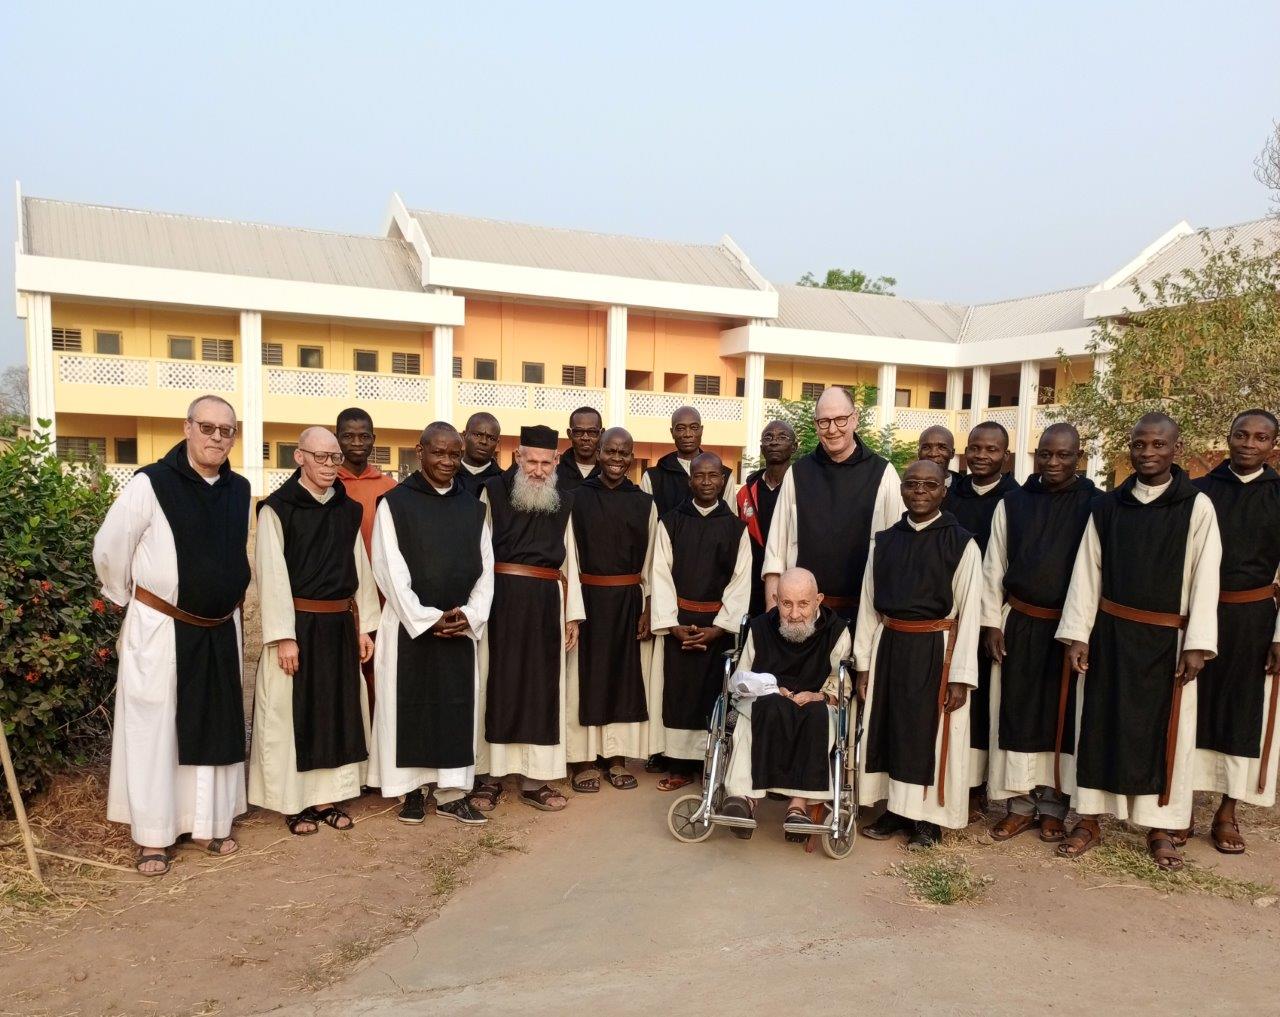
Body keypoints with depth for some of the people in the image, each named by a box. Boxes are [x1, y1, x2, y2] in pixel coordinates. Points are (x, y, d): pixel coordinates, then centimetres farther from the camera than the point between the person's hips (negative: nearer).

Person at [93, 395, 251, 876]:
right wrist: (131, 603, 5)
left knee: (216, 728, 12)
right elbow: (108, 551, -6)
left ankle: (211, 822, 25)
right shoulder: (150, 484, -14)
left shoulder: (240, 490, 1)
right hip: (160, 630, -5)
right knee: (154, 729, 5)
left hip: (221, 632, 5)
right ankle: (152, 836, 16)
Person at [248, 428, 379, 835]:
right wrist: (284, 636, -15)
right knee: (292, 714, 4)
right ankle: (294, 804, 17)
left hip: (340, 625, 5)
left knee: (338, 709, 10)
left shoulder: (348, 510, 8)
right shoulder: (277, 509, -7)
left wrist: (364, 627, 7)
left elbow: (361, 569, 10)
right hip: (298, 624, -5)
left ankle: (326, 797, 22)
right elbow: (272, 576, -11)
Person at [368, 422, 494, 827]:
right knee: (410, 705, 5)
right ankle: (412, 790, 17)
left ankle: (451, 792, 15)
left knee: (458, 707, 6)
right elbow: (389, 570, -9)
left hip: (460, 626, 4)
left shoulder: (473, 508, 8)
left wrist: (471, 614, -7)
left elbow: (485, 568, 7)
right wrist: (427, 618, -13)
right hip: (409, 625, -3)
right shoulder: (395, 503, -4)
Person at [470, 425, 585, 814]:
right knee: (496, 683, 1)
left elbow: (569, 560, 13)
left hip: (547, 604, 3)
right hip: (501, 599, -3)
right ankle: (488, 776, 12)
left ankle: (536, 779, 13)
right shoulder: (494, 492, 1)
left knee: (541, 688, 5)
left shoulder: (563, 502, 12)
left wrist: (573, 614, 8)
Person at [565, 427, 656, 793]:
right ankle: (584, 760, 12)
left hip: (629, 601, 2)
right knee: (587, 675, 3)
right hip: (588, 598, -2)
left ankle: (616, 757, 19)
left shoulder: (644, 504, 5)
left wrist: (647, 610, 0)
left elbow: (650, 562, 6)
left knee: (625, 676, 7)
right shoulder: (577, 497, 0)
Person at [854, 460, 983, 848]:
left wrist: (960, 677, -11)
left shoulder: (961, 544, -6)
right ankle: (894, 809, 26)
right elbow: (868, 604, 6)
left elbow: (968, 613, -8)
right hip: (889, 646, 4)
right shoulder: (884, 541, 5)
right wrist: (863, 663, 4)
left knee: (929, 732, 6)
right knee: (888, 726, 10)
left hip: (935, 649, -4)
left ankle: (926, 817, 23)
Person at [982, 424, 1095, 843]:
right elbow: (993, 568, 5)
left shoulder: (1095, 505, -4)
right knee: (1017, 710, 7)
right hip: (1019, 624, 2)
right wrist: (992, 623, 1)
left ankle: (1052, 806, 22)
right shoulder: (1012, 503, 2)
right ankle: (1021, 803, 20)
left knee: (1062, 712, 8)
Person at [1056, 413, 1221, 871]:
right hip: (1110, 634, 2)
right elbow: (1086, 572, 2)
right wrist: (1077, 634, -3)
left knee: (1164, 727, 7)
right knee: (1100, 721, 7)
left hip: (1167, 639, -2)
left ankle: (1161, 827, 21)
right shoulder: (1107, 506, 3)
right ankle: (1089, 820, 19)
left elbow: (1205, 578, -6)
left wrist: (1197, 644, -11)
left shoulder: (1197, 506, -3)